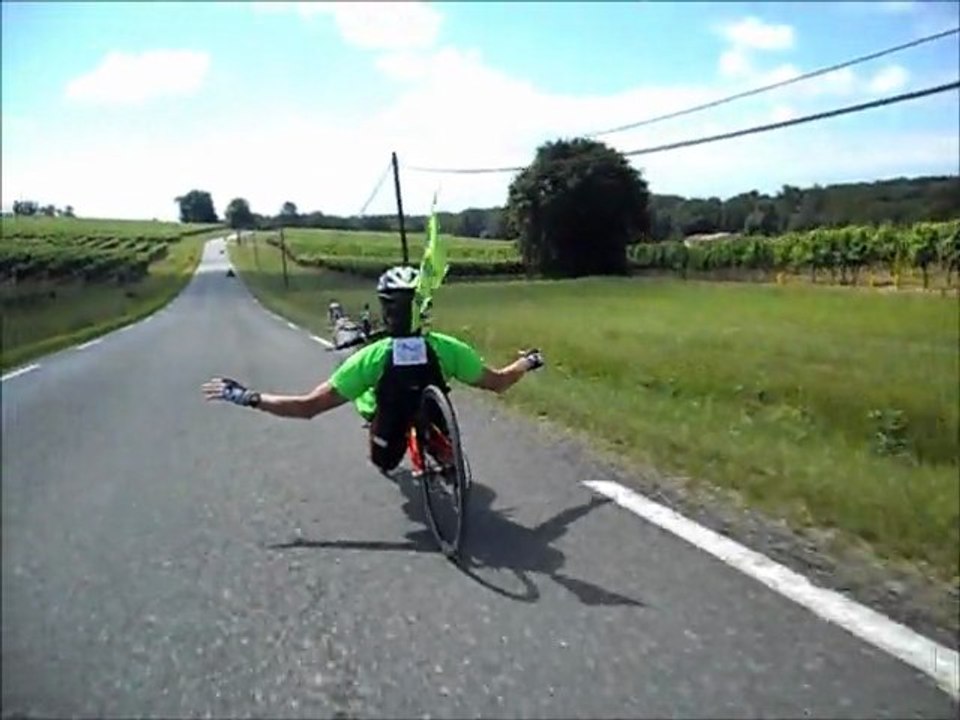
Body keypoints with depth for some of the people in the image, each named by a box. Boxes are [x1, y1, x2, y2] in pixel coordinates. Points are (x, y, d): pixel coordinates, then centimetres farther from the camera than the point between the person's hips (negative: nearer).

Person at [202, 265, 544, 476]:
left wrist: (246, 396, -18)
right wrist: (529, 362, 9)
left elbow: (307, 407, -27)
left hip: (386, 450, -1)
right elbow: (498, 382, -10)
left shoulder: (371, 358, -29)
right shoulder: (446, 348, -25)